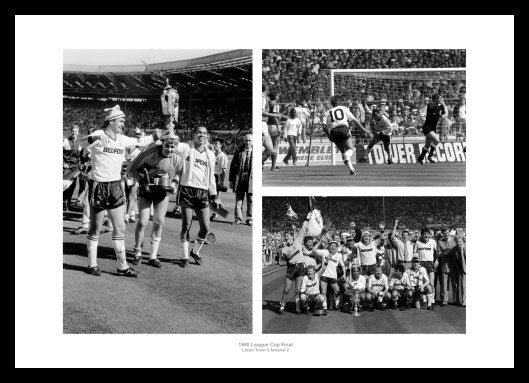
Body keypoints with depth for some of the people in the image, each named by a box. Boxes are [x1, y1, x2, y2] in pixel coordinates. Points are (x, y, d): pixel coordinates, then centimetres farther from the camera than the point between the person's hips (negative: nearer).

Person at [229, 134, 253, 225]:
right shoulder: (239, 152, 6)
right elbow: (232, 166, 9)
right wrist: (231, 180, 5)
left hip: (251, 179, -1)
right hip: (239, 179, 1)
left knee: (250, 200, 4)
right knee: (238, 200, 4)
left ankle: (249, 219, 13)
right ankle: (238, 219, 11)